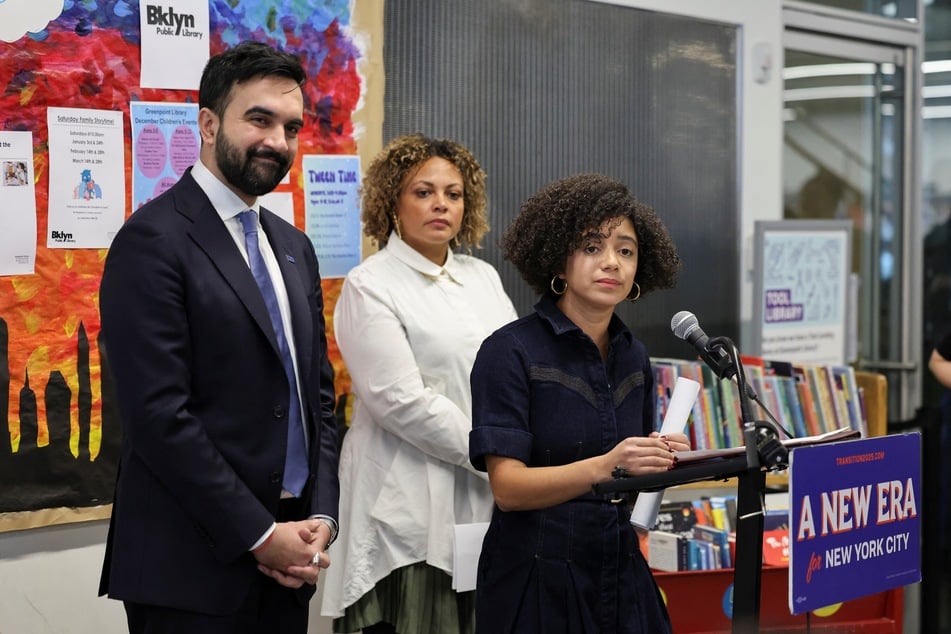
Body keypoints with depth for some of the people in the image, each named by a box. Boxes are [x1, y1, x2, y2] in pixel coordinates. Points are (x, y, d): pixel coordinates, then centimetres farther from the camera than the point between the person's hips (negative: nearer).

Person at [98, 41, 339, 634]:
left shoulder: (294, 247, 14)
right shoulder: (154, 240, -10)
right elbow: (159, 414, -17)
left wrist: (321, 518, 2)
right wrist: (259, 535, -15)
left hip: (286, 562, 7)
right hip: (193, 570, -7)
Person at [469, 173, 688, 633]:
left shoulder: (633, 357, 8)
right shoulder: (510, 352, -11)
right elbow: (508, 486, -17)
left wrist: (660, 461, -5)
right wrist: (604, 467, -31)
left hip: (622, 577, 6)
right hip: (537, 582, -5)